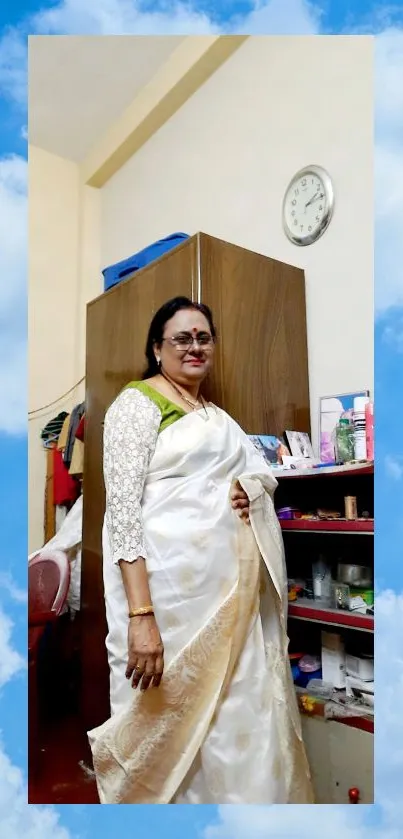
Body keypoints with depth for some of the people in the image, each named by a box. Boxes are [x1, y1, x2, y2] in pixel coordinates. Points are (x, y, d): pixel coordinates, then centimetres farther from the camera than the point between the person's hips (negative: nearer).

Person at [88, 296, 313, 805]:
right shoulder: (138, 402, -4)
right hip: (170, 588, -7)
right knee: (167, 720, 5)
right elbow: (122, 507, -14)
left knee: (241, 716, 13)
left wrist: (251, 483, 0)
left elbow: (262, 468, 25)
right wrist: (141, 615, -22)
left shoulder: (217, 415, 20)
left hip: (233, 591, 7)